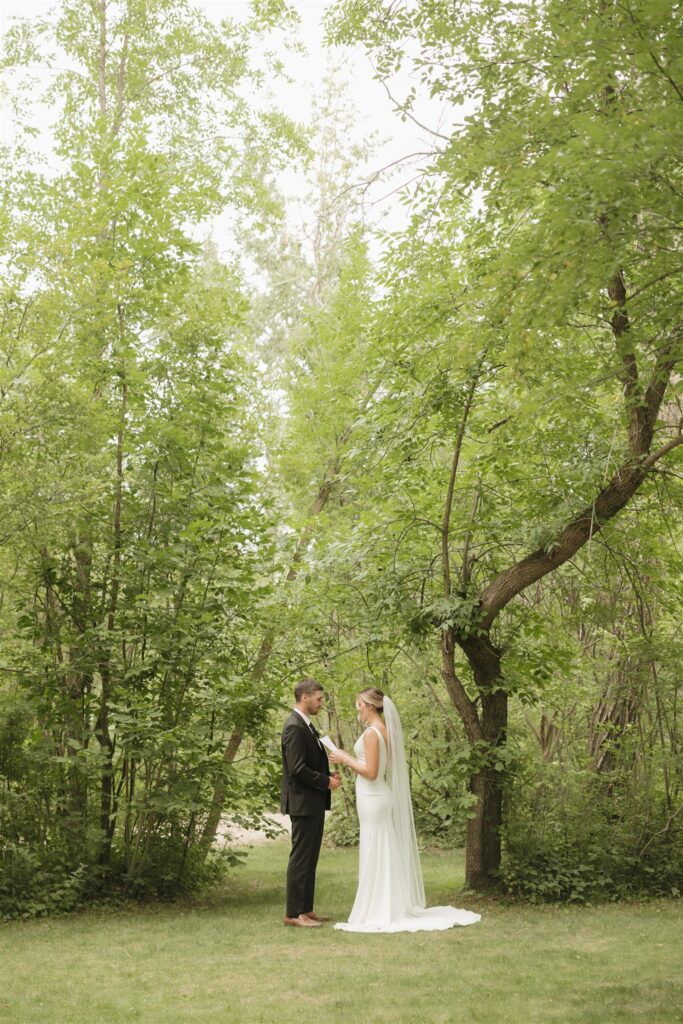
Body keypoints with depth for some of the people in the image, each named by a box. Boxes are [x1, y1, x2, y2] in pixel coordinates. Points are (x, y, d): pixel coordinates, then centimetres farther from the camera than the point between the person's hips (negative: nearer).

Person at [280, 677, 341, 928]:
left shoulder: (306, 725, 14)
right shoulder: (294, 727, -18)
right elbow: (297, 769, -23)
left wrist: (329, 775, 6)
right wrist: (326, 782, -13)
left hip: (314, 803, 10)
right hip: (303, 802, -10)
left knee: (310, 858, 13)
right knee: (300, 857, -4)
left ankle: (306, 909, 20)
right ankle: (293, 913, 2)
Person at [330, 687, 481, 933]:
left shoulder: (372, 733, -17)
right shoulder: (385, 730, 11)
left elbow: (370, 772, -21)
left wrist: (345, 759, -10)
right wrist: (347, 759, 17)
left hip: (372, 799, -9)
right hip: (381, 796, 9)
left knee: (375, 856, -3)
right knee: (386, 855, 13)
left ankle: (379, 914, 2)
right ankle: (392, 910, 19)